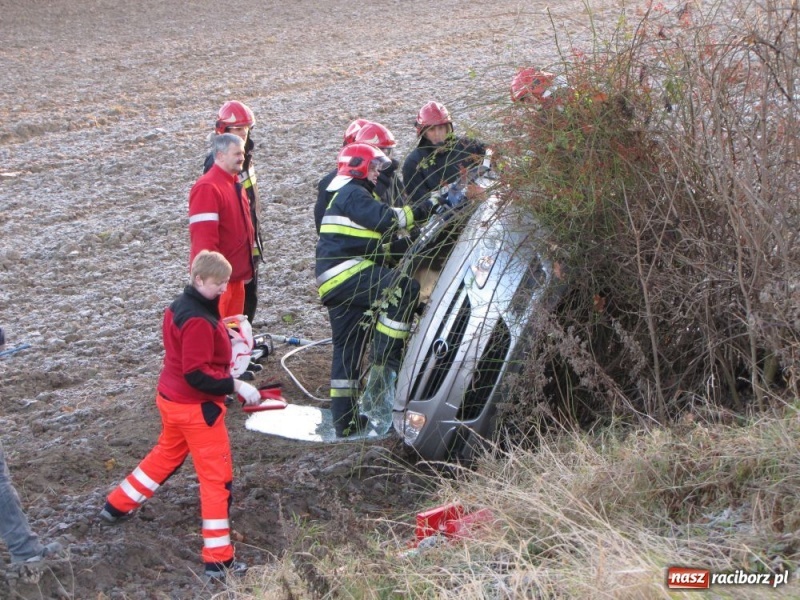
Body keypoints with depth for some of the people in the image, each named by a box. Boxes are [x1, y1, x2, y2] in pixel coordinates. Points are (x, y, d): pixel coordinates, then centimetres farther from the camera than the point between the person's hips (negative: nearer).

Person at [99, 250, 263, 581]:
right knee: (217, 478, -1)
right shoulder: (199, 321, -26)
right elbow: (197, 374, -28)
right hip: (197, 408, -9)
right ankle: (219, 560, 3)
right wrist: (235, 386, -26)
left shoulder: (179, 306, 3)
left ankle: (117, 506, 46)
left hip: (171, 398, 9)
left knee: (166, 455, 31)